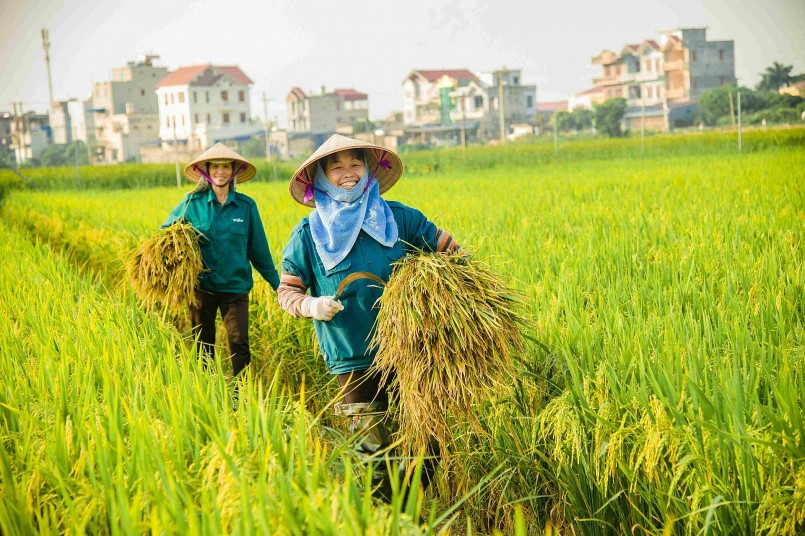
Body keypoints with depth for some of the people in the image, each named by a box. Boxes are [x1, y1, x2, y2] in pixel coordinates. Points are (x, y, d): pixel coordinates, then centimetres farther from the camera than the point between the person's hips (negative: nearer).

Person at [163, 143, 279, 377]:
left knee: (239, 342, -12)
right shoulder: (192, 203, 0)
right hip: (201, 286, 1)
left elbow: (259, 248, 8)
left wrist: (276, 283, 11)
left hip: (236, 286, -1)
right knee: (202, 347, 10)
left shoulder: (246, 206, 2)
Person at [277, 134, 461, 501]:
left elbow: (451, 251, 8)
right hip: (354, 363, -1)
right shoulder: (309, 235, 0)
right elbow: (286, 291, 5)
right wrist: (311, 305, -16)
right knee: (375, 458, 4)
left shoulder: (398, 219, 1)